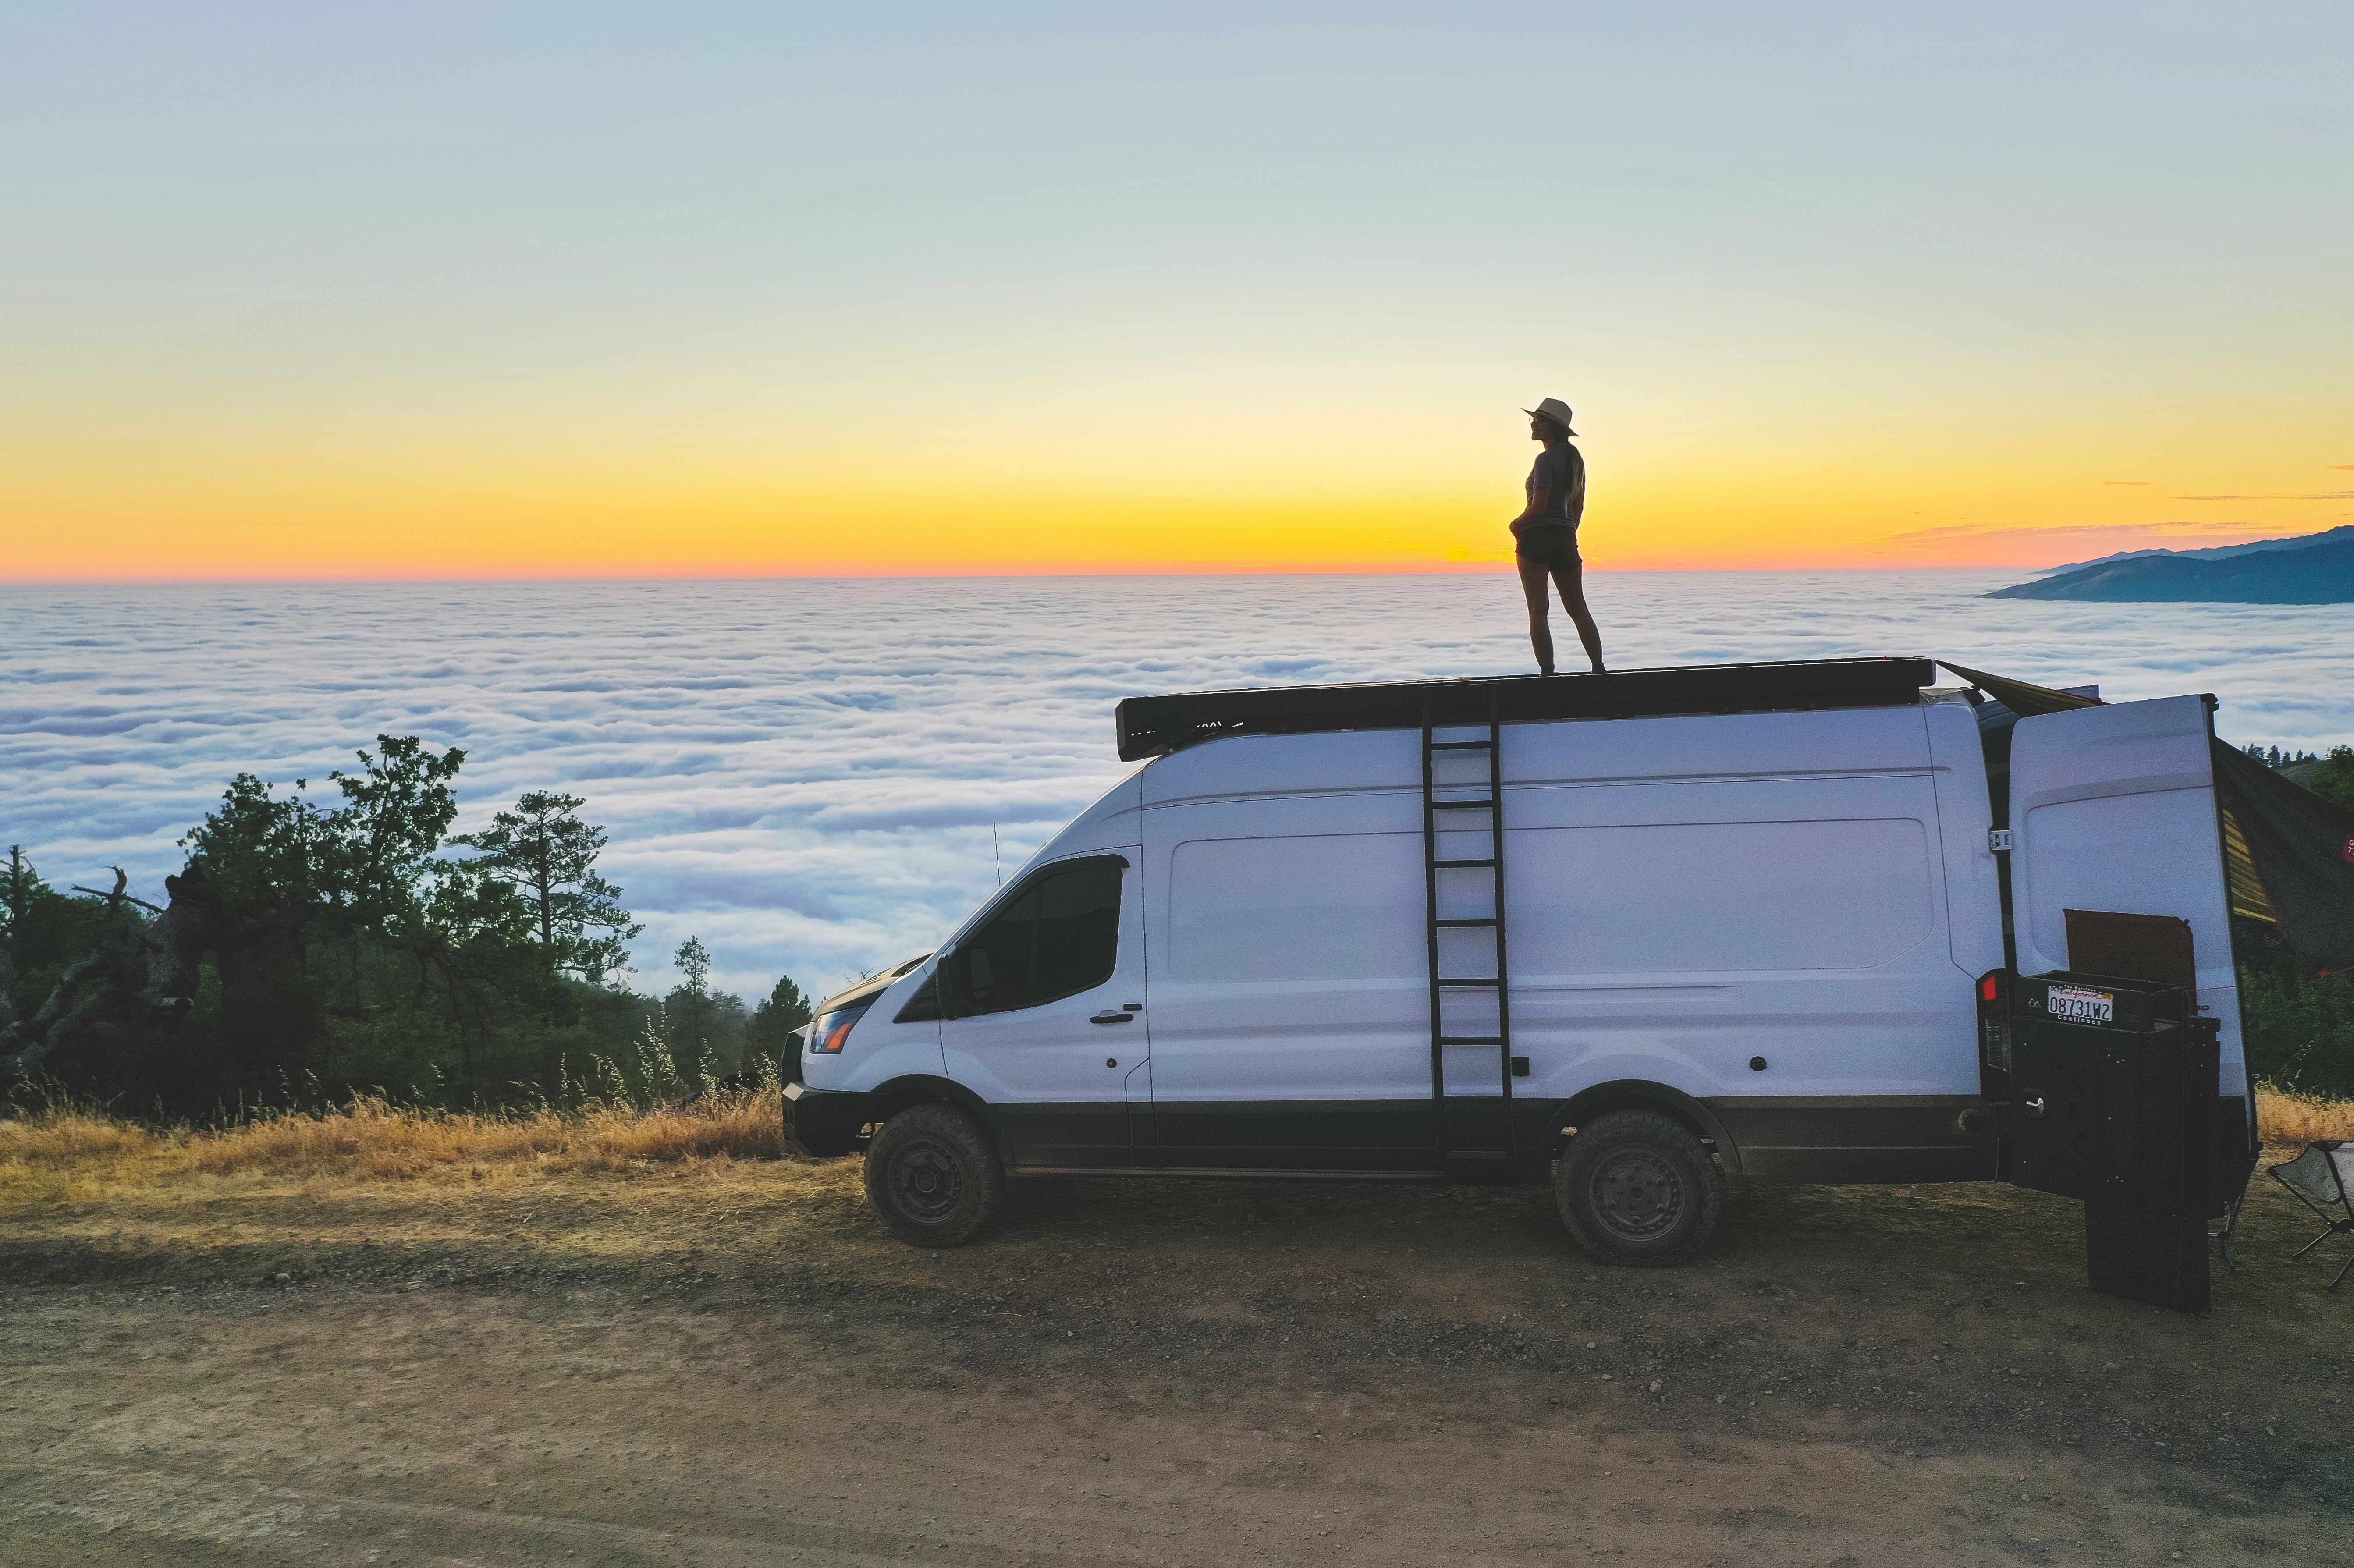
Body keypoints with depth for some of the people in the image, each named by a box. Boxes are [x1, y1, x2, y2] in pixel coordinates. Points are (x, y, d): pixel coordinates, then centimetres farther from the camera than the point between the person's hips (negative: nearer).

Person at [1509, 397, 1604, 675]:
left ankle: (1547, 672, -8)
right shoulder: (1575, 459, 13)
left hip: (1537, 537, -8)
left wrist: (1516, 525, -3)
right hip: (1566, 538, 8)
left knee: (1537, 610, -4)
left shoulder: (1546, 459, -13)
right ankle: (1599, 669, 10)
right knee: (1578, 609, 12)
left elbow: (1539, 506, -19)